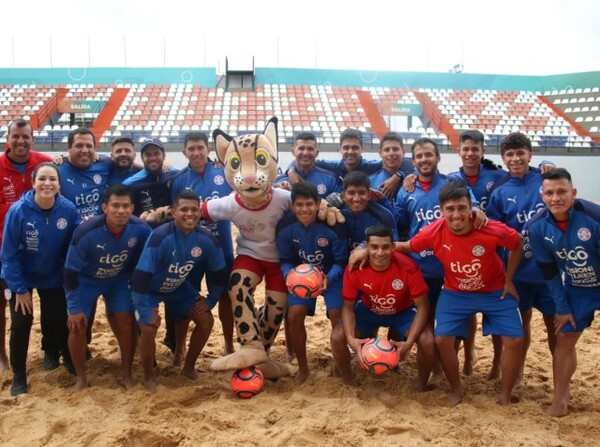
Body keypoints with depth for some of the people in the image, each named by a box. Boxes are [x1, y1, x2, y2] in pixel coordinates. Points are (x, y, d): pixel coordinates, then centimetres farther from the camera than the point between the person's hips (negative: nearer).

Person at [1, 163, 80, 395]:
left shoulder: (68, 210, -20)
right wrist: (19, 288, -15)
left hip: (54, 277, 2)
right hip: (21, 276, -1)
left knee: (59, 320, 8)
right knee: (21, 323, -1)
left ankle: (70, 361, 35)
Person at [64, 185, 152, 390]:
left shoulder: (140, 229, -27)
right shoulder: (86, 232, -34)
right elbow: (71, 271, -22)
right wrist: (74, 308, -19)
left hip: (118, 280, 2)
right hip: (85, 280, -2)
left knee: (128, 323, -6)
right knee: (77, 325, -11)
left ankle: (126, 374, 14)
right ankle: (81, 377, 10)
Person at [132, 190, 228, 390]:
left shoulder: (206, 239, -20)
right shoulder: (160, 237, -35)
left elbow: (218, 273, -3)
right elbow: (141, 276, -32)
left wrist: (210, 300, -2)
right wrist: (146, 311, -29)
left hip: (181, 288, 5)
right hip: (151, 289, -5)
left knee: (206, 320, -4)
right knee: (149, 328, -23)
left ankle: (189, 367, 18)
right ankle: (149, 376, 3)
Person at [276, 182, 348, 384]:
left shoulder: (333, 226, -29)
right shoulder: (285, 226, -19)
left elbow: (341, 261, -19)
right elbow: (285, 261, -8)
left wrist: (328, 278, -38)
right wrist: (289, 275, -30)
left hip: (332, 276, -2)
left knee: (338, 319, -16)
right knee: (294, 316, -14)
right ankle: (302, 368, 7)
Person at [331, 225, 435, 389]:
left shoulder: (408, 268, -33)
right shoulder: (355, 269, -28)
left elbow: (422, 307, -23)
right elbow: (348, 307, -16)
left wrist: (409, 342, -36)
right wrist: (351, 338, -34)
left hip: (403, 312, -1)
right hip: (369, 311, 2)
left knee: (428, 342, -26)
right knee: (337, 337, -19)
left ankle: (422, 384, 5)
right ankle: (348, 382, 10)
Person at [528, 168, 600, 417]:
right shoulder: (537, 227, -17)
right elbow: (549, 271, -7)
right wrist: (562, 308, -4)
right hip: (576, 290, 3)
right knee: (564, 339, 5)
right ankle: (560, 396, 18)